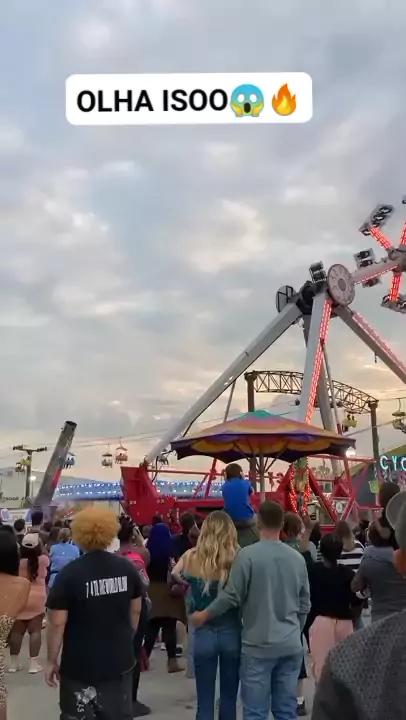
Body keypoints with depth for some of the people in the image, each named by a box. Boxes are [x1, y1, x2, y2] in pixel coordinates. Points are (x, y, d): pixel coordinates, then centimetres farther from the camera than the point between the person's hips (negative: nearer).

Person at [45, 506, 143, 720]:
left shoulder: (69, 574, -16)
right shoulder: (127, 568, -2)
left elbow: (57, 623, -14)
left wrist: (52, 660, -1)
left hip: (80, 666, -4)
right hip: (120, 661, 4)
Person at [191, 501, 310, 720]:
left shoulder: (248, 555, -13)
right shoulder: (297, 558, 3)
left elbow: (231, 596, -11)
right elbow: (304, 604, 11)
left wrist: (204, 615, 6)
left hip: (258, 645, -4)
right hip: (291, 646, 5)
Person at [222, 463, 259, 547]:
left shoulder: (224, 486, 1)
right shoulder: (245, 483, -5)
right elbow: (251, 492, 17)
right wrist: (244, 479, 18)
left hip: (231, 521, 2)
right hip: (248, 520, -2)